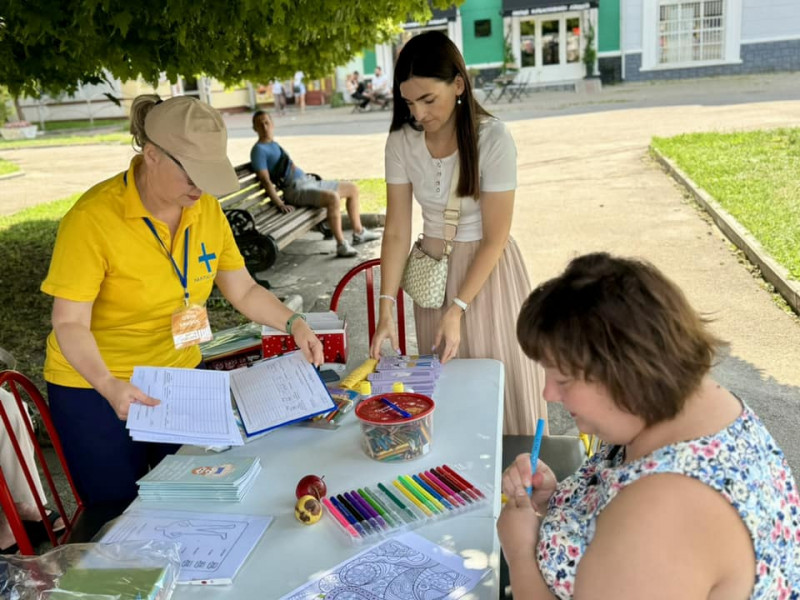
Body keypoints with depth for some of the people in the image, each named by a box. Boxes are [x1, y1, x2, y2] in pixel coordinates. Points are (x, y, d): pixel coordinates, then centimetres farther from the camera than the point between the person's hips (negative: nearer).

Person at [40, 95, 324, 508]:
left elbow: (244, 290, 2)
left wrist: (293, 324, -12)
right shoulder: (92, 219, -22)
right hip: (97, 389, -4)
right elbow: (70, 324, -20)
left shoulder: (206, 209, -7)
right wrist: (110, 386, -36)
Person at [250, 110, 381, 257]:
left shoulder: (274, 144, 22)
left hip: (308, 182, 10)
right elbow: (265, 180, -17)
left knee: (352, 188, 12)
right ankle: (341, 245, -32)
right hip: (295, 190, -10)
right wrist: (280, 204, -26)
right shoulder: (259, 150, -6)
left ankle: (359, 233, 19)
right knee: (333, 197, -35)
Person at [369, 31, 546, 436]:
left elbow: (494, 238, -17)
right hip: (435, 270, 4)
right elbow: (396, 231, -7)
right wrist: (386, 309, -14)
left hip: (487, 268, -3)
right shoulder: (401, 142, -9)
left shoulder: (492, 139, -20)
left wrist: (457, 310, -19)